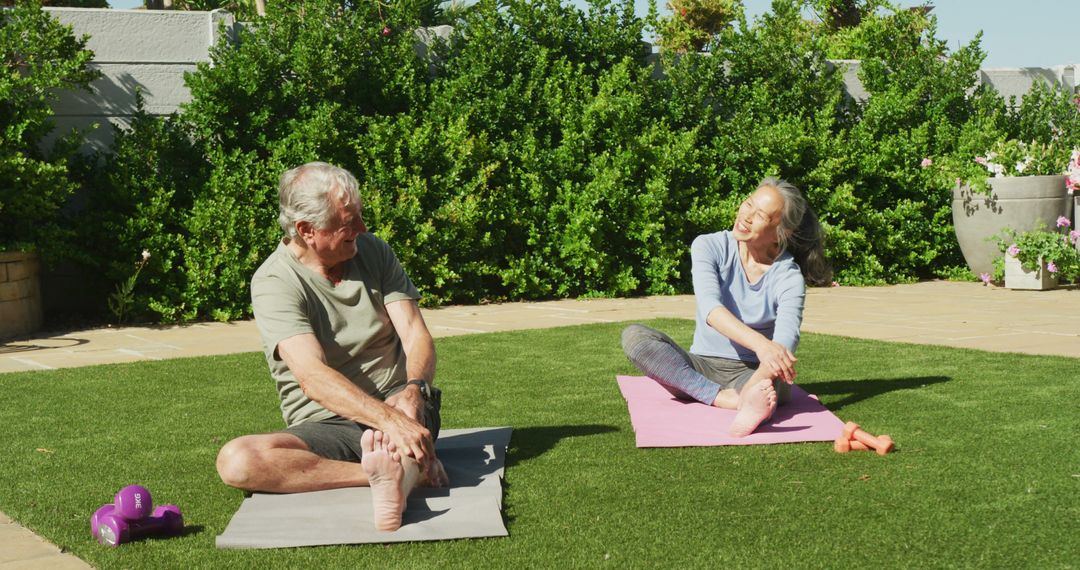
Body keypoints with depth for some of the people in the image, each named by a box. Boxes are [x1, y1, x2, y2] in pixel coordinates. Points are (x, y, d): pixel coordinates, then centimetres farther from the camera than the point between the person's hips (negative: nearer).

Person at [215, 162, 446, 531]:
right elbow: (313, 377, -25)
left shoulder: (373, 252, 5)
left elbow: (416, 337, -2)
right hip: (326, 426, -2)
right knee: (236, 461, -30)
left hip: (396, 405, 2)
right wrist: (388, 418, -39)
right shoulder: (274, 282, -11)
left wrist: (413, 390, -26)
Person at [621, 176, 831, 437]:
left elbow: (785, 342, -27)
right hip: (700, 366, 2)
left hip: (752, 372, -1)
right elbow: (710, 308, -26)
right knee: (634, 336, -25)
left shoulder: (789, 278, -10)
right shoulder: (709, 246, -8)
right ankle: (726, 398, -37)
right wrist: (759, 343, -46)